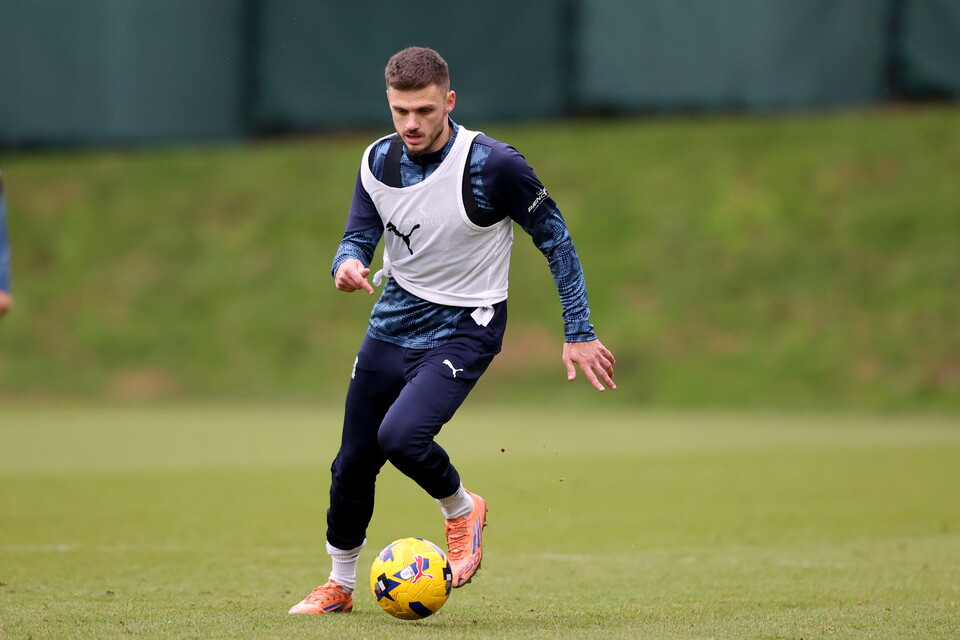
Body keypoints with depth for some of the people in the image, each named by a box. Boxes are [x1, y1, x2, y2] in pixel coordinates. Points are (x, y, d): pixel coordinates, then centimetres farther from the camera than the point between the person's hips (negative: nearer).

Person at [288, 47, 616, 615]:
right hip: (392, 325, 5)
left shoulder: (492, 164, -19)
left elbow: (555, 240, -10)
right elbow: (358, 238, 3)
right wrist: (348, 265, -23)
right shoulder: (379, 162, -4)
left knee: (401, 436, -27)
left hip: (464, 329, -5)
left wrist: (579, 334, -9)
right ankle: (339, 586, 31)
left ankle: (462, 510, 5)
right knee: (353, 462, 9)